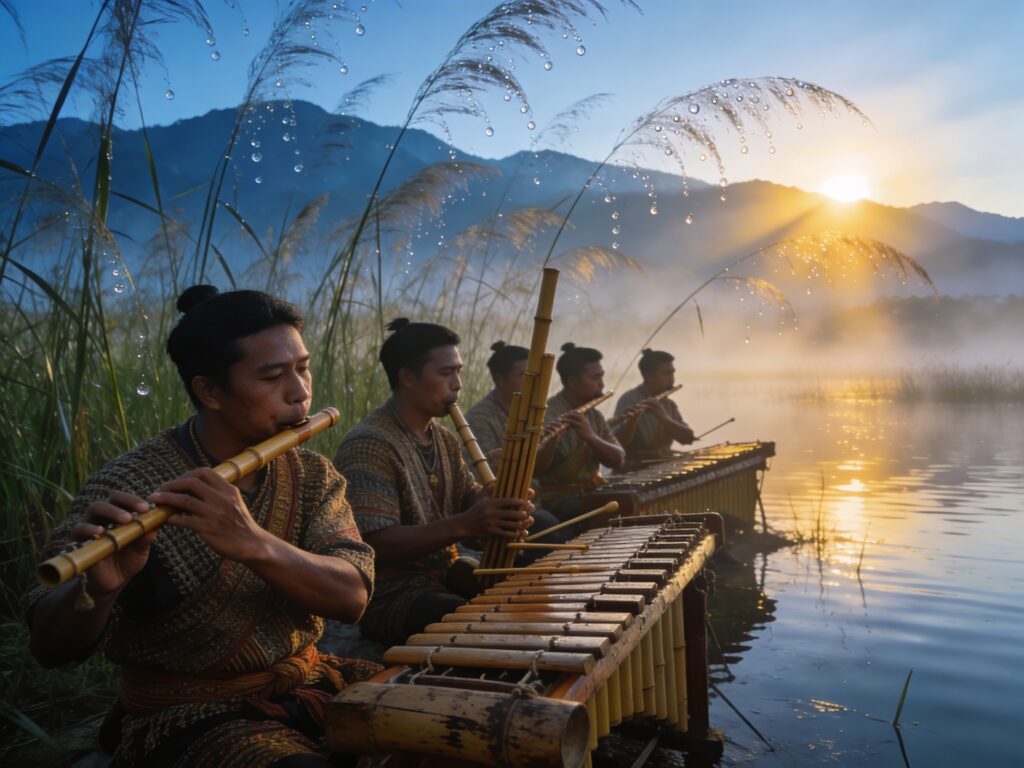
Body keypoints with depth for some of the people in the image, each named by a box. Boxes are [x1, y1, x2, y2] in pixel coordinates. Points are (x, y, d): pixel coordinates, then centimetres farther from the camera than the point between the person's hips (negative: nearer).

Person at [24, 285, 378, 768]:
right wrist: (97, 588, -36)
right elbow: (51, 647, -14)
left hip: (307, 684, 4)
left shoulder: (315, 475, -2)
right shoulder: (130, 483, -14)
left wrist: (254, 544, -32)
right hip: (187, 714, -4)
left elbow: (352, 597, -16)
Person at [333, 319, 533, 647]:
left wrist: (504, 504, -13)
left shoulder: (447, 440, 11)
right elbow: (376, 543, -25)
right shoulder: (367, 446, -19)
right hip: (388, 595, -8)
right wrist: (464, 525, -34)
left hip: (445, 574, 9)